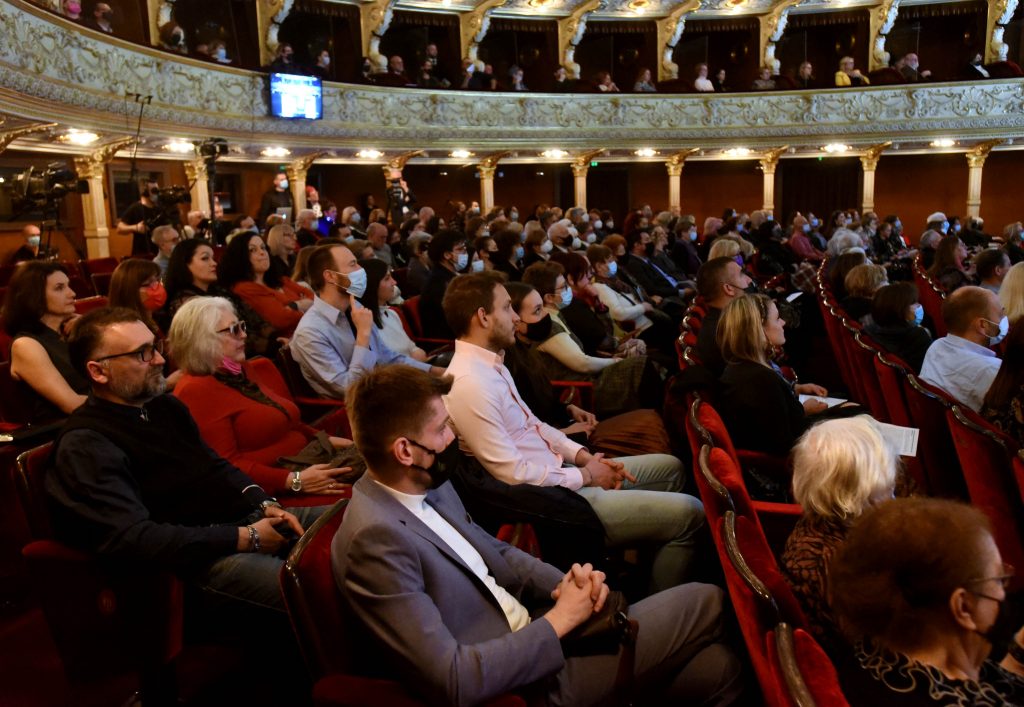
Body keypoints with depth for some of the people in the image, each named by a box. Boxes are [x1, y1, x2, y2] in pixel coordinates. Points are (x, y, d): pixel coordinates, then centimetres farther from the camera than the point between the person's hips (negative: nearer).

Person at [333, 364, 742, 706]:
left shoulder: (427, 485, 1)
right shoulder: (375, 538, -27)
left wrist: (567, 583, -6)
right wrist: (558, 621, -18)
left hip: (534, 633, 8)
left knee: (715, 667, 2)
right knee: (708, 603, -2)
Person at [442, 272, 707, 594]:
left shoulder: (491, 364, 7)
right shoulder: (469, 384, -25)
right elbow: (515, 474, -25)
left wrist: (583, 456, 1)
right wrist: (585, 476, -12)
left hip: (560, 470, 11)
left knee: (670, 467, 19)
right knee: (689, 513, -11)